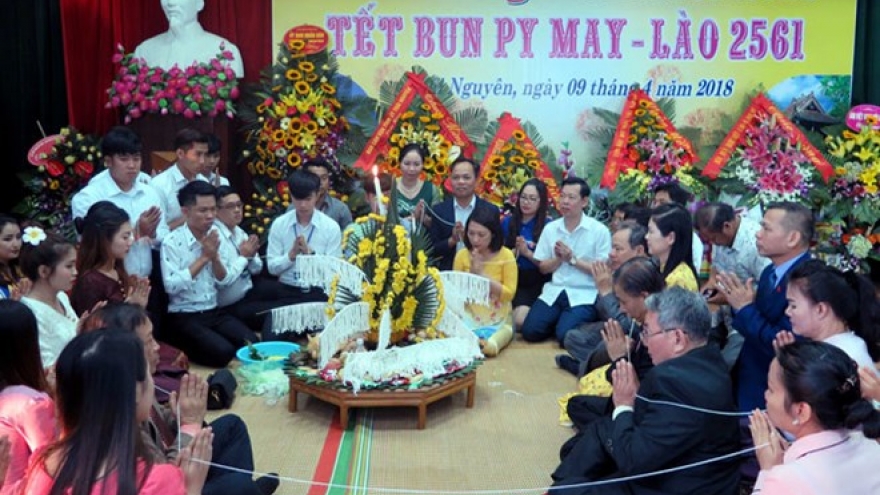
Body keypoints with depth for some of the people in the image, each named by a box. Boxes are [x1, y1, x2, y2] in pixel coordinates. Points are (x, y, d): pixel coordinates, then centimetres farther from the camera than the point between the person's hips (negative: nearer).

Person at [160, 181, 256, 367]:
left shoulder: (216, 237, 7)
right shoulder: (172, 242, -11)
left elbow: (225, 283, 5)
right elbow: (172, 286, -21)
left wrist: (215, 257, -13)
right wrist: (204, 257, -17)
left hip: (214, 312, 5)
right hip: (184, 316, -5)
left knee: (252, 344, -16)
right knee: (222, 352, -25)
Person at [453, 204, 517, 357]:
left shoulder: (506, 255, -6)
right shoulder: (462, 255, 1)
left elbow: (509, 294, -8)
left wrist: (482, 274, -16)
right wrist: (471, 274, -13)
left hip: (498, 319, -2)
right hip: (469, 317, 2)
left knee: (489, 347, -34)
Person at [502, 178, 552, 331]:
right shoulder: (508, 222, 8)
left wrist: (527, 253, -18)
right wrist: (515, 251, -10)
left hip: (536, 284, -3)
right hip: (513, 281, 4)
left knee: (521, 320, -23)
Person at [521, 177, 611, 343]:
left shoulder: (599, 230, -5)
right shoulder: (550, 228, 8)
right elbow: (543, 267, 10)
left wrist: (573, 259, -13)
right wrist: (559, 258, -9)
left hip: (584, 295, -4)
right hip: (554, 291, 4)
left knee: (565, 335, -26)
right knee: (530, 331, -14)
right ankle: (557, 321, 15)